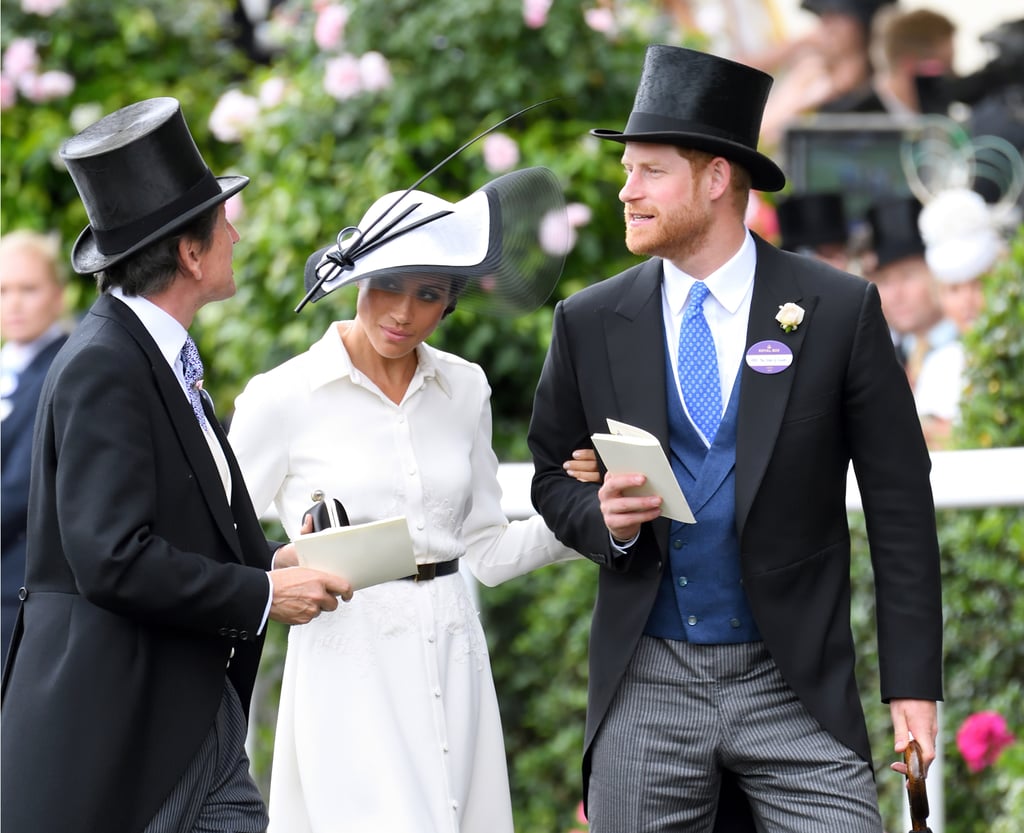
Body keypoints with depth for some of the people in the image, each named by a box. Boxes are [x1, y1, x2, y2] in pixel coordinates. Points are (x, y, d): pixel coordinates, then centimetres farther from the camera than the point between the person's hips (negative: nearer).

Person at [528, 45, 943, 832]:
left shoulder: (841, 312, -2)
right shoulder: (590, 323, 4)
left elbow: (900, 507, -1)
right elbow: (554, 477, 15)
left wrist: (914, 682, -5)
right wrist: (603, 516, -10)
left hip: (794, 681, -2)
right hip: (648, 683, 2)